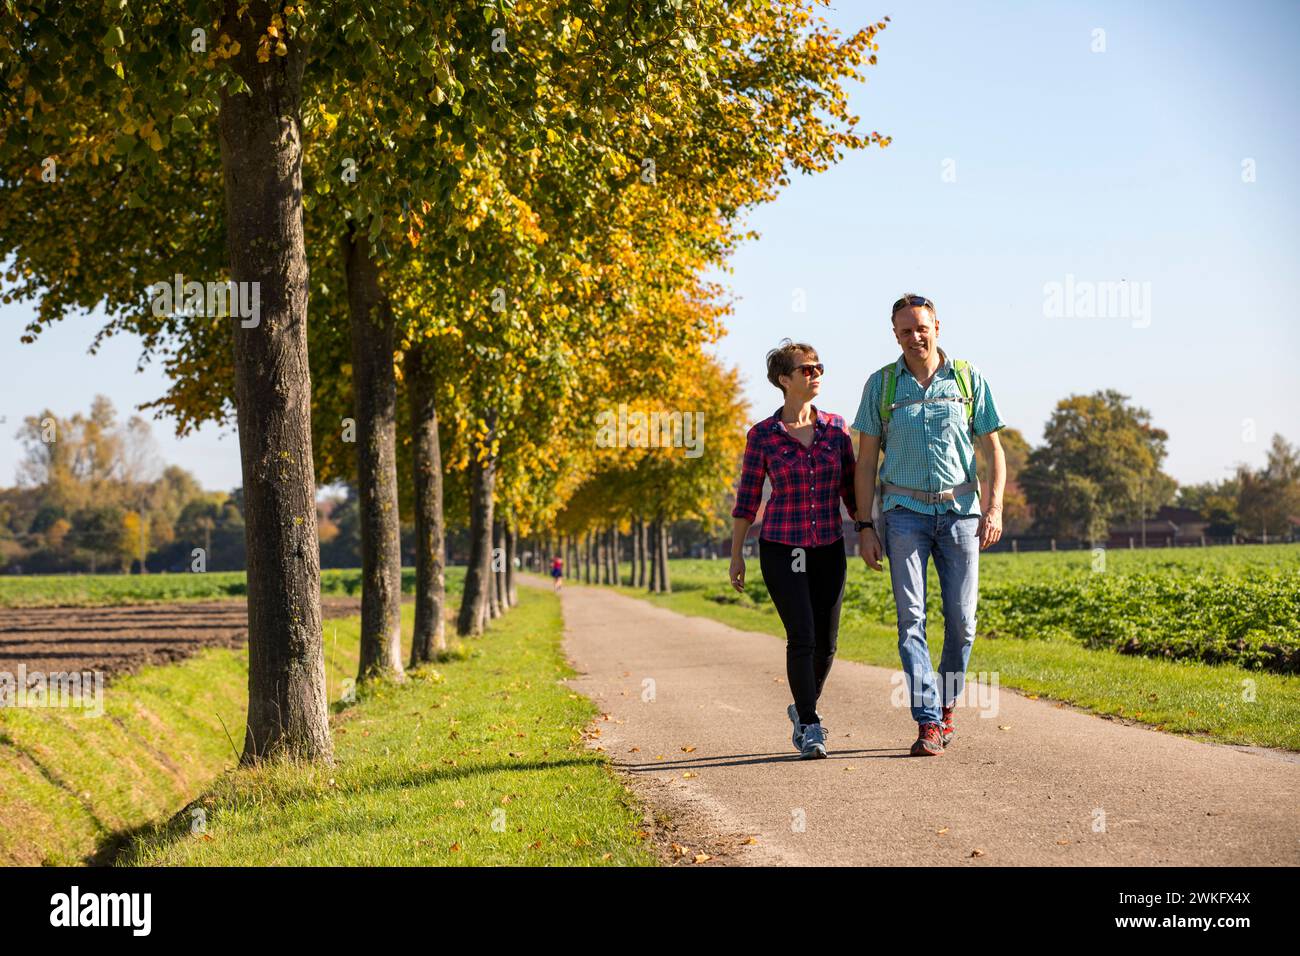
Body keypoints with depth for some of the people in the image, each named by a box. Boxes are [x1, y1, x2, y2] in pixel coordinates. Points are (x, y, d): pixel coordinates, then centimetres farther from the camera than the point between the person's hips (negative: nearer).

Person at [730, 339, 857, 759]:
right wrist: (736, 554, 0)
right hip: (782, 550, -3)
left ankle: (803, 710, 31)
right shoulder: (762, 435, -5)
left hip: (829, 549, 3)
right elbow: (747, 498, 0)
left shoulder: (835, 427, 3)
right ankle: (811, 729, -4)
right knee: (802, 637, -13)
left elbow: (851, 489, 8)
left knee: (826, 642, 6)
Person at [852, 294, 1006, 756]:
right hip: (905, 511, 0)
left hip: (960, 510, 1)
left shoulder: (968, 378, 5)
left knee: (961, 620, 0)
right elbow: (866, 461, 6)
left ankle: (946, 705, 22)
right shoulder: (881, 384, 5)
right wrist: (864, 526, -1)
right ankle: (928, 722, -12)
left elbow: (993, 450, 6)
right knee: (911, 617, -10)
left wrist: (994, 509, -8)